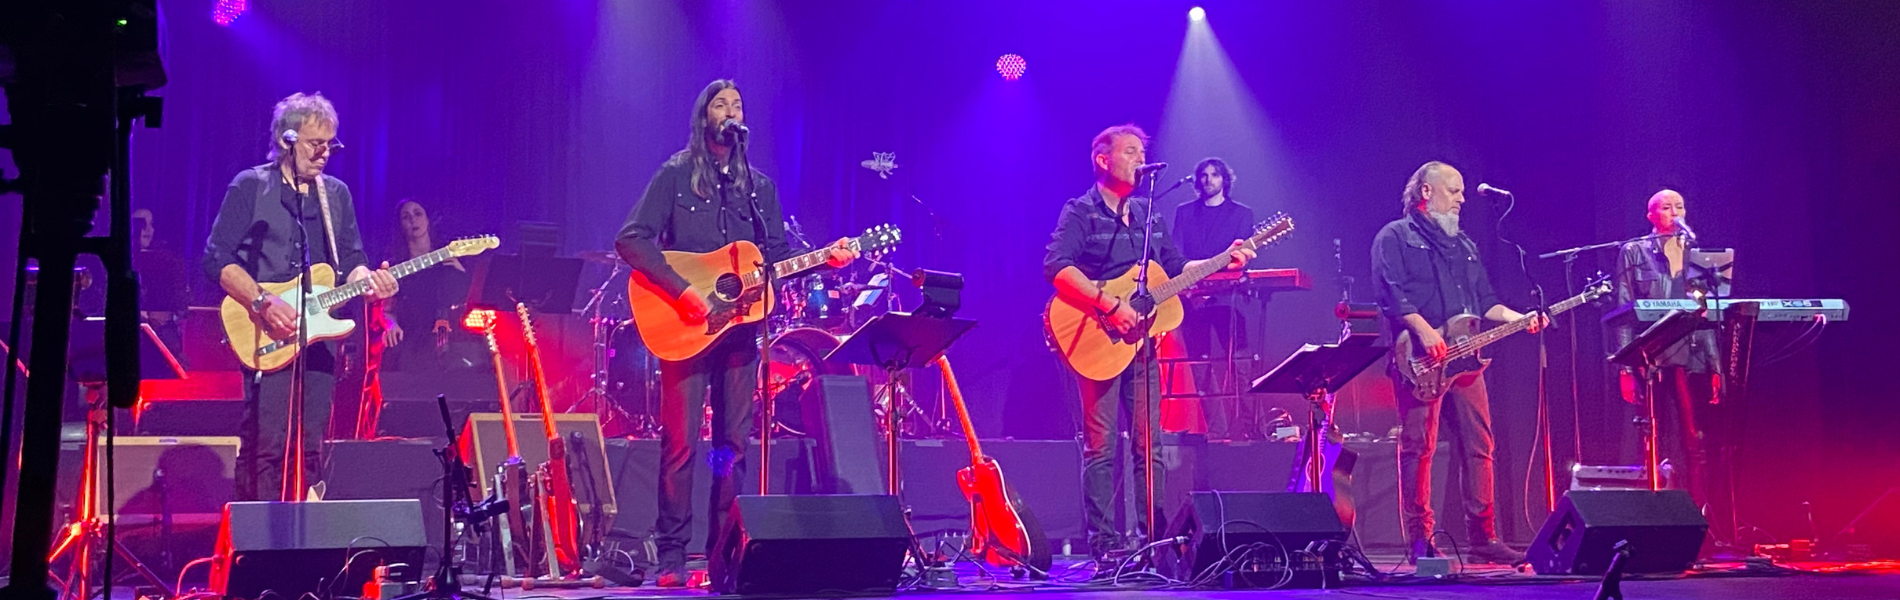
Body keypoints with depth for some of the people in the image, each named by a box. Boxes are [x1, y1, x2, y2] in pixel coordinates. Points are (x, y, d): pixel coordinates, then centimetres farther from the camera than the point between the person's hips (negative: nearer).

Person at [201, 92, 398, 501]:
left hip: (319, 335, 5)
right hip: (267, 339, -5)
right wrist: (264, 303, -18)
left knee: (308, 451, 5)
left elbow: (351, 261, 16)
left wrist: (367, 280, -8)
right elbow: (217, 260, -6)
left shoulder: (336, 194, 16)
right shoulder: (251, 187, 0)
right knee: (266, 445, -12)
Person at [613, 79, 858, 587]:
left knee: (734, 446, 4)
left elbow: (778, 256, 16)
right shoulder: (675, 176, 0)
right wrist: (680, 289, -18)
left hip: (739, 328, 5)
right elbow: (631, 239, -9)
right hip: (685, 328, -4)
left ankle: (724, 555, 9)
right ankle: (672, 558, 0)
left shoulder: (759, 187, 16)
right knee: (680, 445, -6)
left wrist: (826, 258, -1)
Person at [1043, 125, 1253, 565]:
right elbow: (1056, 268, -18)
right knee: (1101, 444, -5)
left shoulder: (1148, 213, 18)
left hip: (1142, 339, 6)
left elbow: (1176, 269, 23)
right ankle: (1105, 544, -2)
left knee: (1149, 444, 5)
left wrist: (1222, 263, 7)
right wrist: (1109, 305, -24)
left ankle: (1154, 537, 10)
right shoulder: (1080, 212, -3)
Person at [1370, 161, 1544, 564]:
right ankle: (1420, 540, -5)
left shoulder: (1464, 244, 25)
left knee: (1478, 446, 2)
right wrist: (1423, 329, -22)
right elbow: (1391, 293, -10)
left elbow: (1485, 301, 23)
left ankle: (1483, 537, 6)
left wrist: (1518, 319, 6)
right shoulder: (1395, 237, 2)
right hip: (1419, 360, -7)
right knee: (1418, 446, -7)